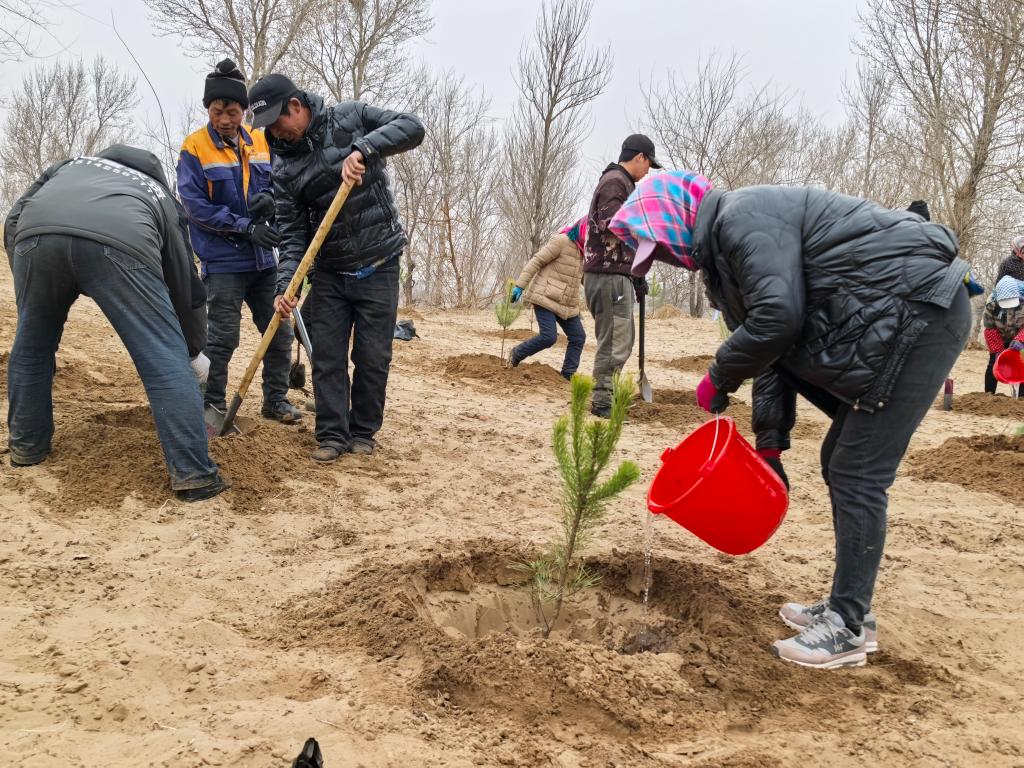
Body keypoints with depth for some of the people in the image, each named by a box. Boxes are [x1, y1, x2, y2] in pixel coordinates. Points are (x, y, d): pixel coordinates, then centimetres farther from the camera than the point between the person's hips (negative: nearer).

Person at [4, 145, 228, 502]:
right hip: (120, 243, -2)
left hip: (36, 234, 3)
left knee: (31, 349, 26)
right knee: (166, 362, 4)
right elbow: (185, 283, 40)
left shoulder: (69, 166, 44)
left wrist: (29, 292, 34)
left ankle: (27, 448, 38)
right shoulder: (160, 196, 39)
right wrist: (195, 350, 52)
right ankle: (193, 474, 3)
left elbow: (14, 220, 30)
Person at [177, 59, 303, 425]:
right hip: (223, 261, -5)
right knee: (224, 336, -4)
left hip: (263, 258, 5)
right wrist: (247, 228, -17)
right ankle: (213, 404, 11)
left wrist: (271, 198, -11)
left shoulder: (260, 142, 7)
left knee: (279, 332, 9)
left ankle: (276, 398, 24)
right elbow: (195, 206, -11)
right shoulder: (194, 147, -6)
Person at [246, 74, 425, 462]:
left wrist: (362, 147, -31)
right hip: (329, 270, 3)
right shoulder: (284, 167, -1)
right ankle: (332, 434, 11)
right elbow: (292, 233, -3)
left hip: (378, 266, -2)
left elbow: (411, 127, -15)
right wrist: (285, 285, -17)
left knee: (373, 356, 3)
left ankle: (363, 432, 18)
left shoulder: (350, 117, -6)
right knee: (326, 356, 1)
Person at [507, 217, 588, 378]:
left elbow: (585, 277, 22)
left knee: (578, 337, 2)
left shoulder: (585, 251, 11)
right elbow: (536, 262, -13)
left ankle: (568, 375, 11)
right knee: (548, 336, -16)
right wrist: (520, 285, -17)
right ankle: (516, 354, 8)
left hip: (568, 304, 8)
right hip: (545, 298, -8)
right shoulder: (561, 241, -12)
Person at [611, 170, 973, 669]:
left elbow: (778, 319, -26)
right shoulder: (724, 246, 17)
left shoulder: (743, 217, -14)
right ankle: (847, 606, 24)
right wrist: (769, 443, 17)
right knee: (840, 463, 14)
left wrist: (718, 378, -9)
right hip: (894, 324, 11)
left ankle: (848, 629, 1)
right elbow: (772, 346, 19)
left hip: (917, 310, -11)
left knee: (857, 476, -8)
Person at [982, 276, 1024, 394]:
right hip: (999, 339, 0)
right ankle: (989, 394, -3)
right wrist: (998, 351, -21)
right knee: (994, 364, -8)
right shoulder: (991, 305, -25)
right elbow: (990, 329, -18)